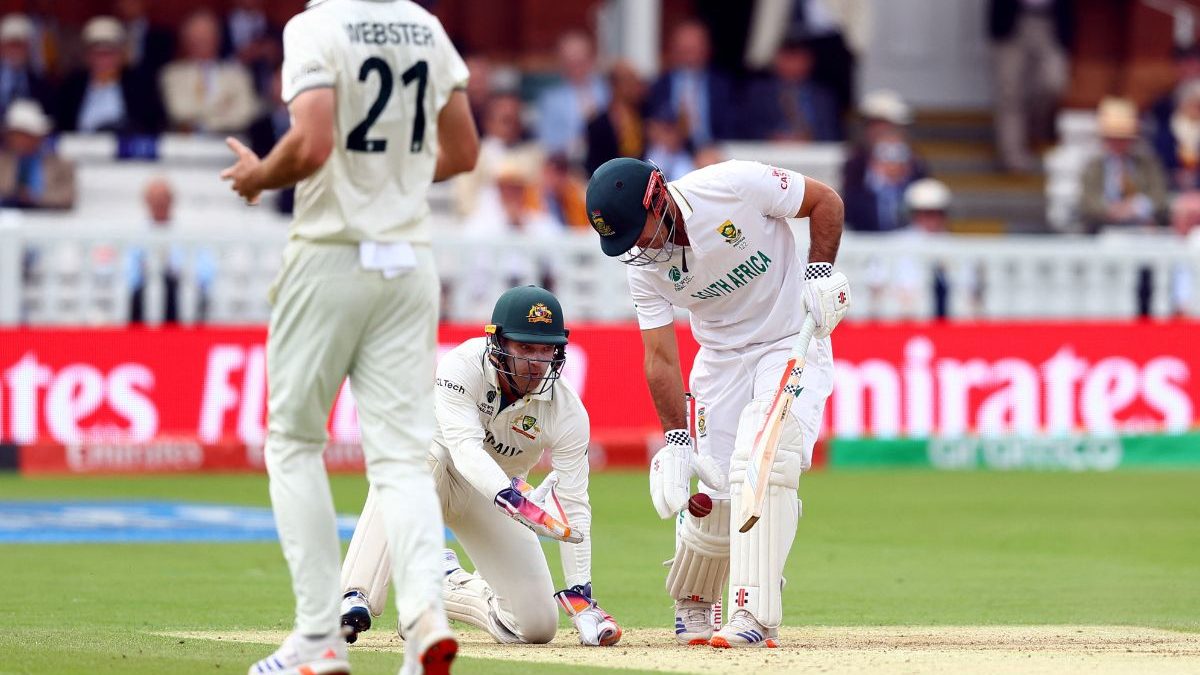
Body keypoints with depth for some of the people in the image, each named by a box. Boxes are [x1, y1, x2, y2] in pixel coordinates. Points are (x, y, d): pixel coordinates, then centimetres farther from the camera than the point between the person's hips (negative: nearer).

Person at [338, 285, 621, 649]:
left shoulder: (568, 412, -20)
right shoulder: (462, 367, -27)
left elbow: (572, 505, -20)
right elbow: (466, 448, -41)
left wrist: (580, 594, -29)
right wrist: (512, 498, -59)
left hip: (499, 492, 3)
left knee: (537, 625, -10)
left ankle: (450, 585, 22)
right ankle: (356, 599, -42)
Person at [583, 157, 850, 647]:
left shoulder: (736, 185, -24)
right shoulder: (642, 262, -11)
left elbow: (825, 201, -9)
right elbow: (660, 357, -8)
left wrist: (820, 274, -20)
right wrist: (676, 440, -16)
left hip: (794, 344, -3)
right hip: (722, 361, 3)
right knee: (720, 495, -4)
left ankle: (754, 616, -26)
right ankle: (691, 604, 26)